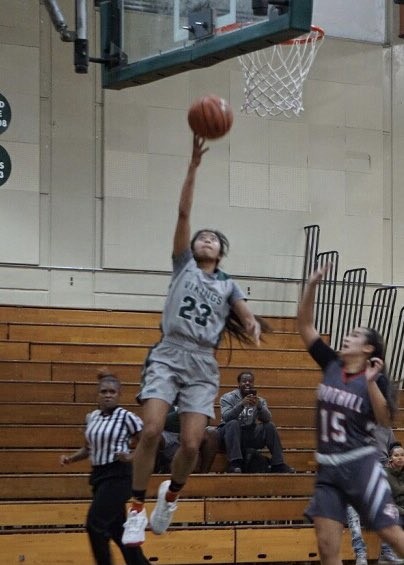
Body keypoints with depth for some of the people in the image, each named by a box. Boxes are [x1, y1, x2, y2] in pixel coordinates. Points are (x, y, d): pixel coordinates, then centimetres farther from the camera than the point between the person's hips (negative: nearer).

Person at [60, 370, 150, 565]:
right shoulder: (91, 418, 9)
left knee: (95, 524, -16)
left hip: (117, 476, -7)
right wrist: (70, 458, 5)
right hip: (98, 476, 7)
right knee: (117, 528, 11)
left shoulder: (126, 417, -10)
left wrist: (131, 456, -20)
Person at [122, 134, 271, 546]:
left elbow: (247, 318, 2)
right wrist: (194, 165, -3)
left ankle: (170, 494, 21)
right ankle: (137, 510, -6)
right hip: (168, 355, -2)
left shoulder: (228, 285, 18)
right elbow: (183, 212, 4)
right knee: (151, 432, -18)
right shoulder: (183, 264, 13)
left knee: (190, 444, -9)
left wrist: (253, 327, -23)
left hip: (203, 364, 2)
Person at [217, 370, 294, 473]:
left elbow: (267, 419, -8)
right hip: (231, 433, -3)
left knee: (270, 426, -15)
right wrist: (241, 404, -34)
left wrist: (259, 406, -28)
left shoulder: (259, 400, 9)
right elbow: (226, 417, -20)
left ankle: (278, 465, -15)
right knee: (233, 423, -33)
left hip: (250, 435, 4)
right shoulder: (228, 398, -2)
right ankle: (235, 463, -44)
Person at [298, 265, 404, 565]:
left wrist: (371, 382, -22)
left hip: (360, 464, -5)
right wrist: (312, 285, -1)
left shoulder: (376, 378, -4)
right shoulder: (332, 364, 7)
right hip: (328, 467, 5)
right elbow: (305, 325, 8)